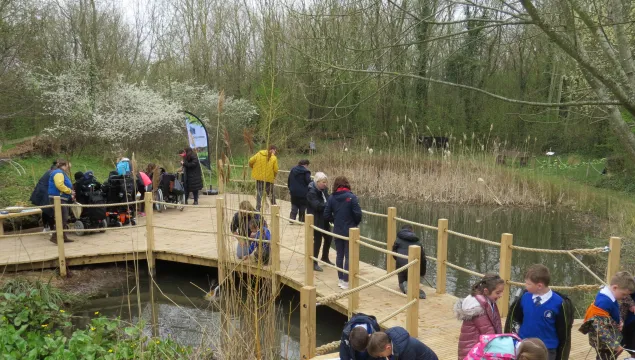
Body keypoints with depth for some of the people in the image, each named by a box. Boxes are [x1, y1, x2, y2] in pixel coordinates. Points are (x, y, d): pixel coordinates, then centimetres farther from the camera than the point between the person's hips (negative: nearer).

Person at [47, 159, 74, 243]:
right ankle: (54, 237, -12)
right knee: (62, 219, -13)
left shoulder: (63, 173, 22)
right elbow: (59, 185, -26)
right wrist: (70, 191, -15)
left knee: (64, 219, 13)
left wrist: (70, 195, 9)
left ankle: (63, 237, 18)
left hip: (63, 199, 11)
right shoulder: (58, 172, -11)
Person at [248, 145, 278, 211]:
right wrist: (273, 176, 12)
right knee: (271, 193, 16)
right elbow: (275, 170, -9)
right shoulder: (274, 158, -7)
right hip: (269, 178, -2)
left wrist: (254, 168, 17)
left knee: (259, 192, 9)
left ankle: (258, 208, 1)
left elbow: (251, 161, -1)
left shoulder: (259, 154, 0)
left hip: (259, 177, 2)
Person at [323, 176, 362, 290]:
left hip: (337, 231, 3)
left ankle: (340, 279, 23)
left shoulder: (332, 197, -3)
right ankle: (345, 281, 6)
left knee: (339, 255, 16)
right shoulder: (351, 197, -12)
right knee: (348, 256, 5)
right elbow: (358, 214, -15)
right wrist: (356, 223, 5)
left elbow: (327, 216, -3)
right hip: (350, 231, -3)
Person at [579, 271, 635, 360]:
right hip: (603, 342, -10)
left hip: (611, 336, 10)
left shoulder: (608, 297, 0)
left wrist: (620, 322, 2)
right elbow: (600, 328, -32)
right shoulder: (604, 302, -30)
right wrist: (614, 345, -31)